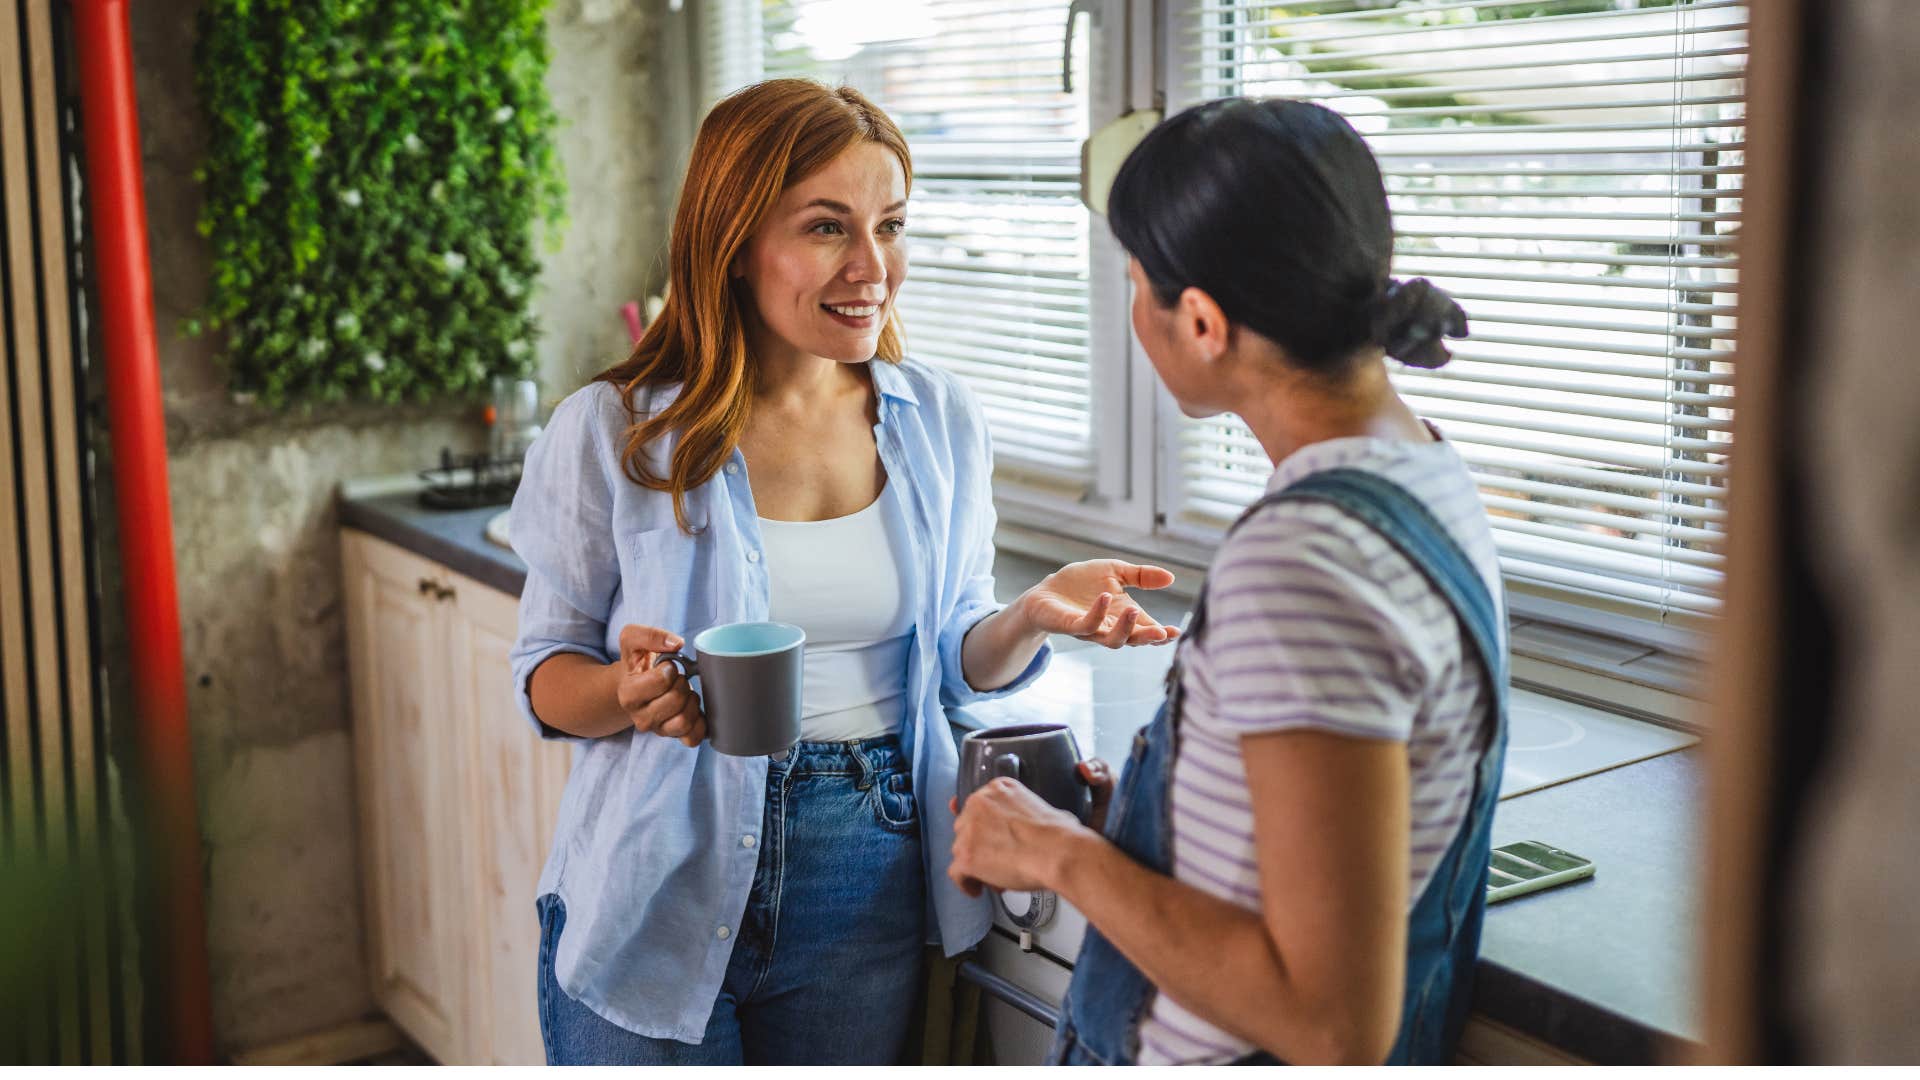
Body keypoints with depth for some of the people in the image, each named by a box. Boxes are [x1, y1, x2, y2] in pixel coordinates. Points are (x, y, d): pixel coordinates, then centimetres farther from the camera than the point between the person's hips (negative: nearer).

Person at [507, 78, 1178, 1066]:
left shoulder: (940, 420, 0)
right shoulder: (612, 431, -10)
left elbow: (953, 658, 8)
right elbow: (543, 675, -2)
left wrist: (1031, 616, -14)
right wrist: (628, 689, -24)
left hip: (870, 893, 3)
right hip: (659, 902, -2)